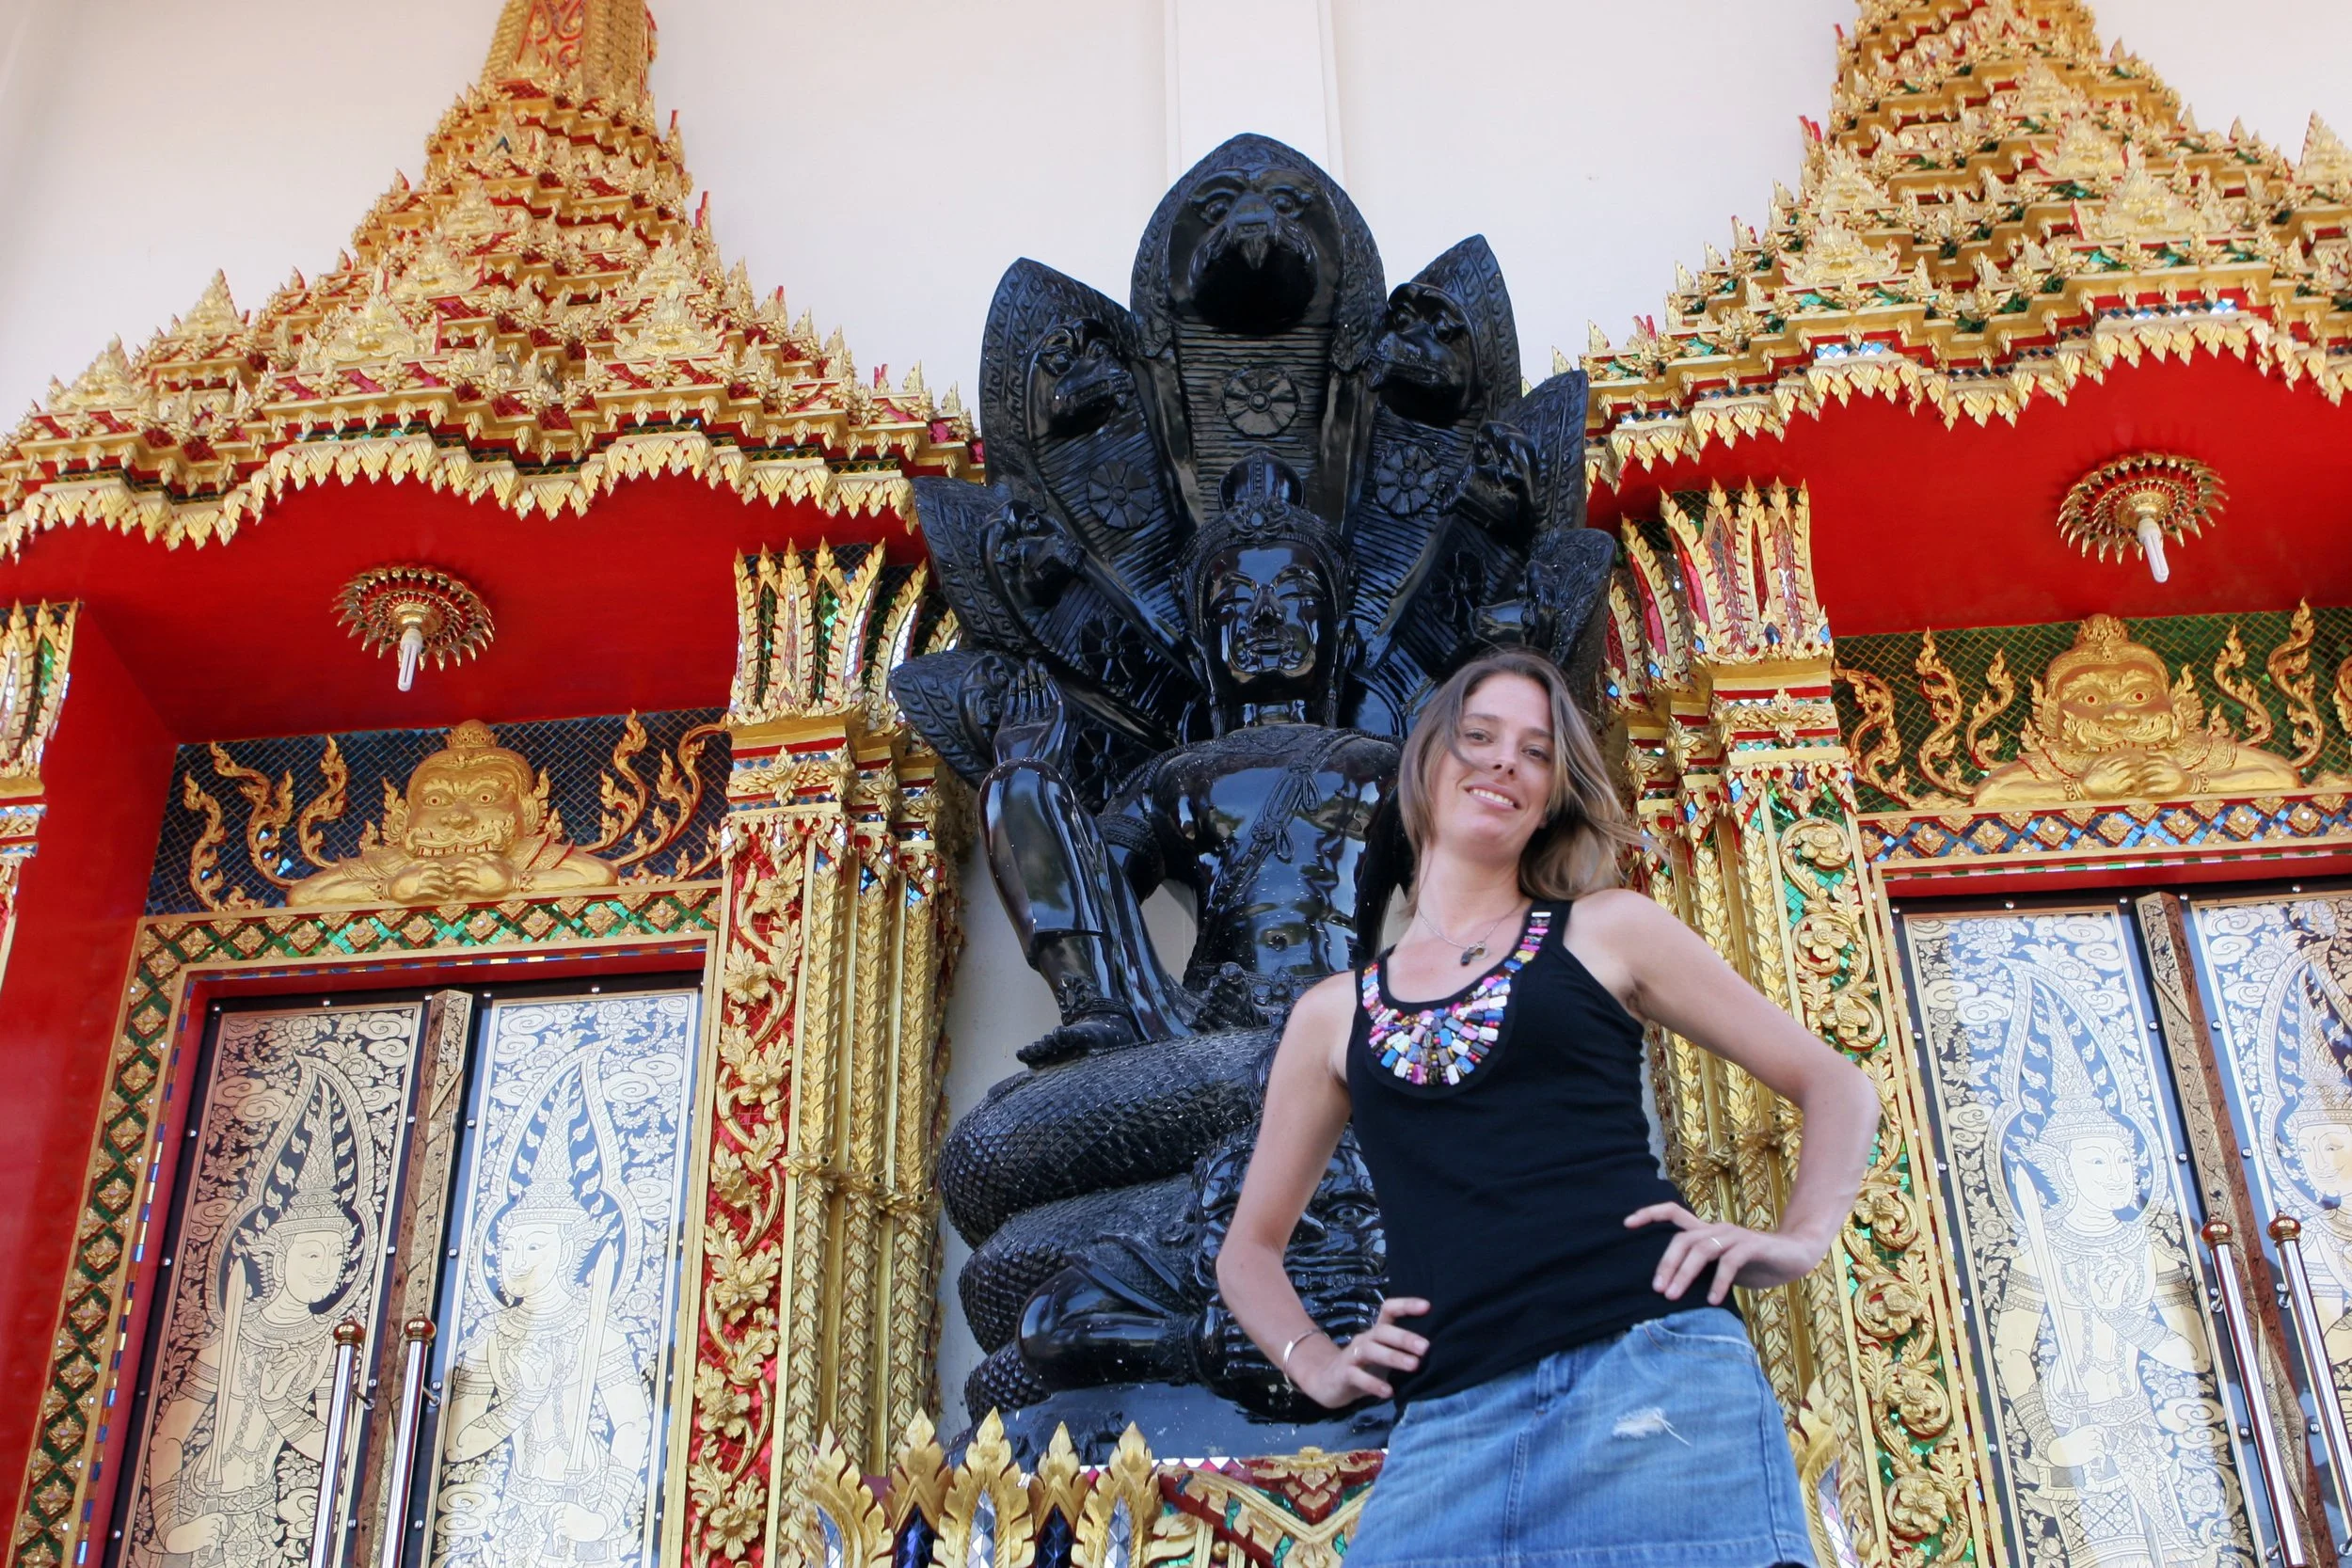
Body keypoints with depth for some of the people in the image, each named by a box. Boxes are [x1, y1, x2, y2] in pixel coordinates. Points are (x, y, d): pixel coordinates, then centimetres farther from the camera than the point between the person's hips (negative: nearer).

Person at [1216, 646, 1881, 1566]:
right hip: (1447, 1425, 2)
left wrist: (1800, 1239, 0)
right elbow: (1250, 1248, 27)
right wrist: (1314, 1364, 9)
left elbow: (1837, 1085, 16)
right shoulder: (1334, 1014, 18)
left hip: (1654, 1367, -1)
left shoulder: (1607, 930, 14)